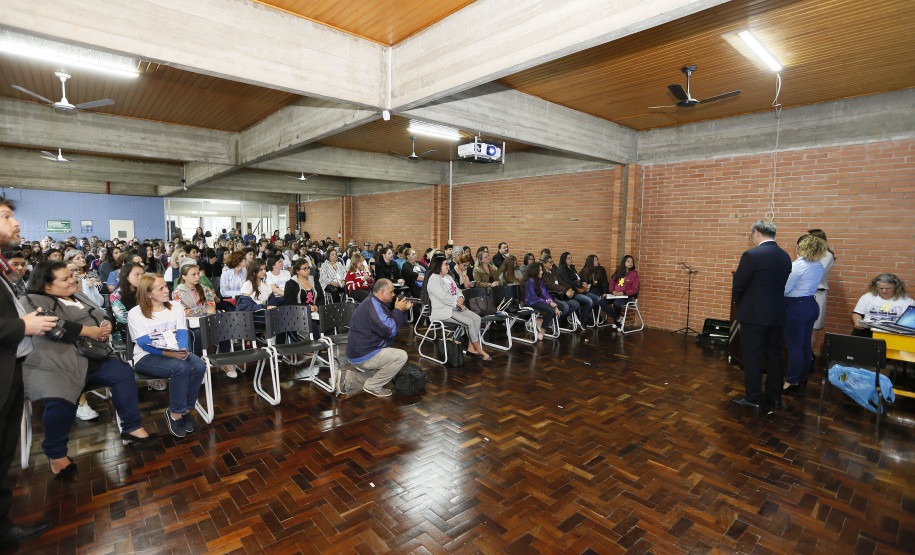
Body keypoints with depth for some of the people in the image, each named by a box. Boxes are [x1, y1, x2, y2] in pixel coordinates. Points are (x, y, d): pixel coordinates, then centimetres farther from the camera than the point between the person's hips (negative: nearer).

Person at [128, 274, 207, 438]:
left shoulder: (176, 307, 9)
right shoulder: (135, 314, -4)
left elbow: (182, 333, 0)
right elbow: (145, 344, -13)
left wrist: (183, 350, -22)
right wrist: (168, 353, -28)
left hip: (177, 353, 4)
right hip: (147, 357, -4)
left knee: (199, 366, -26)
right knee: (180, 368, -33)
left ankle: (185, 409, -9)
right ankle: (175, 413, -16)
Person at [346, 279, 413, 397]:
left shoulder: (375, 303, 15)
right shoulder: (373, 306, -21)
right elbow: (390, 331, -25)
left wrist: (404, 310, 5)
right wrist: (398, 310, -14)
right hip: (363, 356, -11)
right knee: (402, 356, -16)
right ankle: (372, 386, -5)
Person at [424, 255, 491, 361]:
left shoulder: (448, 277, 17)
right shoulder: (433, 280, -13)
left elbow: (457, 291, 17)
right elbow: (444, 298, -21)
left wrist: (461, 299, -6)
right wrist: (458, 303, -13)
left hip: (455, 308, 9)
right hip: (442, 311, -9)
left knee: (477, 318, -8)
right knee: (469, 322, -22)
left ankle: (471, 348, -7)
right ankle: (480, 351, -9)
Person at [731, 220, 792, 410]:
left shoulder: (751, 255, -16)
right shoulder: (785, 257, 7)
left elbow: (738, 286, -12)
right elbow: (783, 285, 11)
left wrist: (740, 305, 6)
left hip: (754, 315, -7)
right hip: (776, 315, 7)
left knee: (752, 357, 2)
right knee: (773, 355, 15)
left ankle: (753, 399, 9)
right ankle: (774, 396, 26)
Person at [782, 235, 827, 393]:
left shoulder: (798, 265, -17)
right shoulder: (819, 266, 9)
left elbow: (785, 289, -19)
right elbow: (806, 285, 15)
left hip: (796, 307, -9)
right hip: (812, 305, 9)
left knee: (794, 346, -2)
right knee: (805, 344, 15)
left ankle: (792, 381, 5)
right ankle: (803, 378, 26)